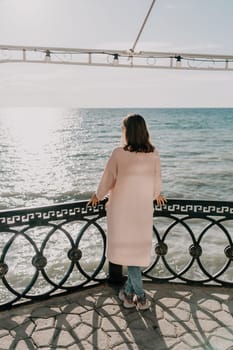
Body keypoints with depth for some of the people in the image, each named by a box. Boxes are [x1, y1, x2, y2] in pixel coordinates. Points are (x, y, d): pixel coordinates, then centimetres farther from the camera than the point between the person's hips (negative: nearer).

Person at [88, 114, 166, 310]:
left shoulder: (118, 154, -15)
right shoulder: (154, 154, -5)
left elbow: (108, 180, -4)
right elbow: (157, 183, 6)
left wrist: (98, 196, 15)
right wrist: (156, 195, 28)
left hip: (122, 210, -2)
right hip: (144, 210, 3)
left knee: (127, 249, 9)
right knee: (139, 249, 15)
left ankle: (140, 296, 14)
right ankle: (128, 291, 23)